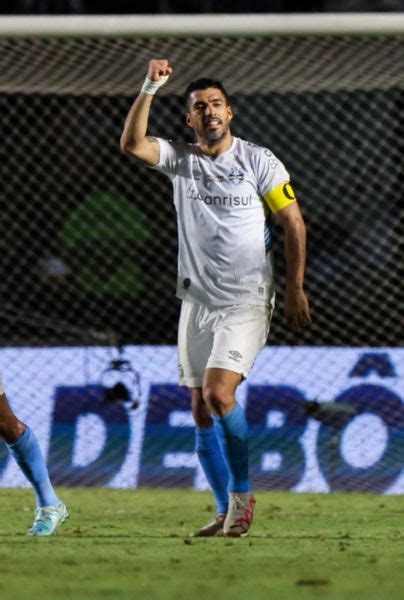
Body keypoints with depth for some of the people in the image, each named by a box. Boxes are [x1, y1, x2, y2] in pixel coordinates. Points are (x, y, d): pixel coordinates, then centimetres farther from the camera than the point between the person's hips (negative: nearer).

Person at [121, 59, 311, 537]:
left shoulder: (259, 161, -1)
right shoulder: (180, 161, 6)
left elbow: (293, 223, 2)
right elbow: (131, 143, -11)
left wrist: (295, 290, -1)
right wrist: (150, 88, -21)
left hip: (246, 302, -4)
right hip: (197, 301, 5)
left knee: (218, 393, -21)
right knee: (202, 412, 4)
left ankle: (242, 494, -6)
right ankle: (227, 512, 13)